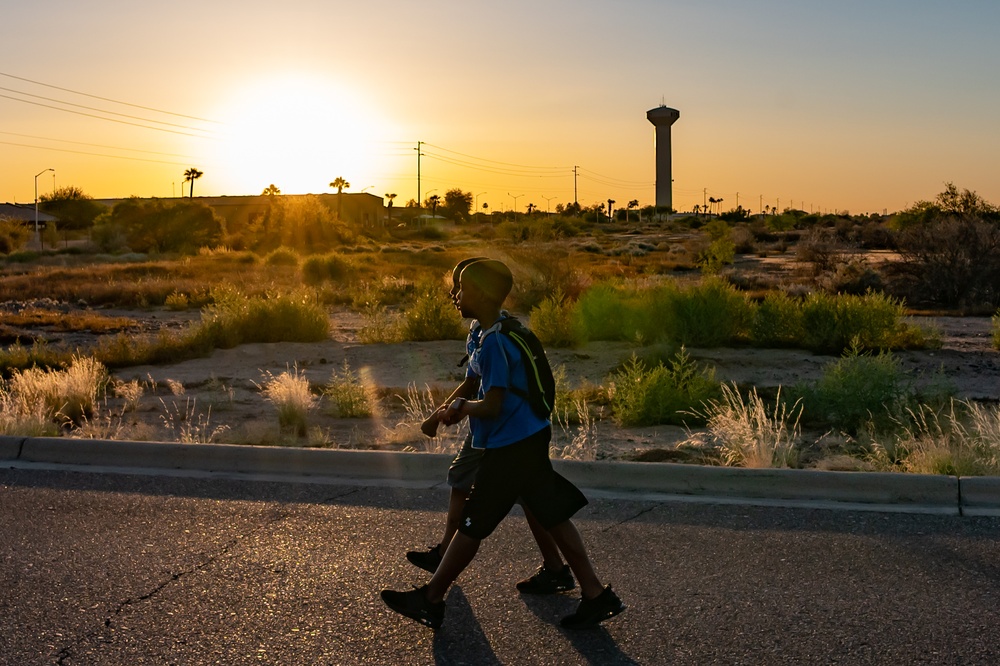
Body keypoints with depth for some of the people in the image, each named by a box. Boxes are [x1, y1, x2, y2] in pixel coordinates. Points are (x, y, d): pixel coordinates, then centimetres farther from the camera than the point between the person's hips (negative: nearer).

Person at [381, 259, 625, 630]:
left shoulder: (494, 342, -21)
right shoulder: (505, 329, 10)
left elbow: (492, 406, -24)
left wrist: (463, 407, -9)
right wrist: (461, 406, 10)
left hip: (510, 449, -10)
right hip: (530, 438, 10)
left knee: (472, 524, 2)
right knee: (553, 518, 12)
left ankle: (430, 600, 15)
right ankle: (596, 596, 17)